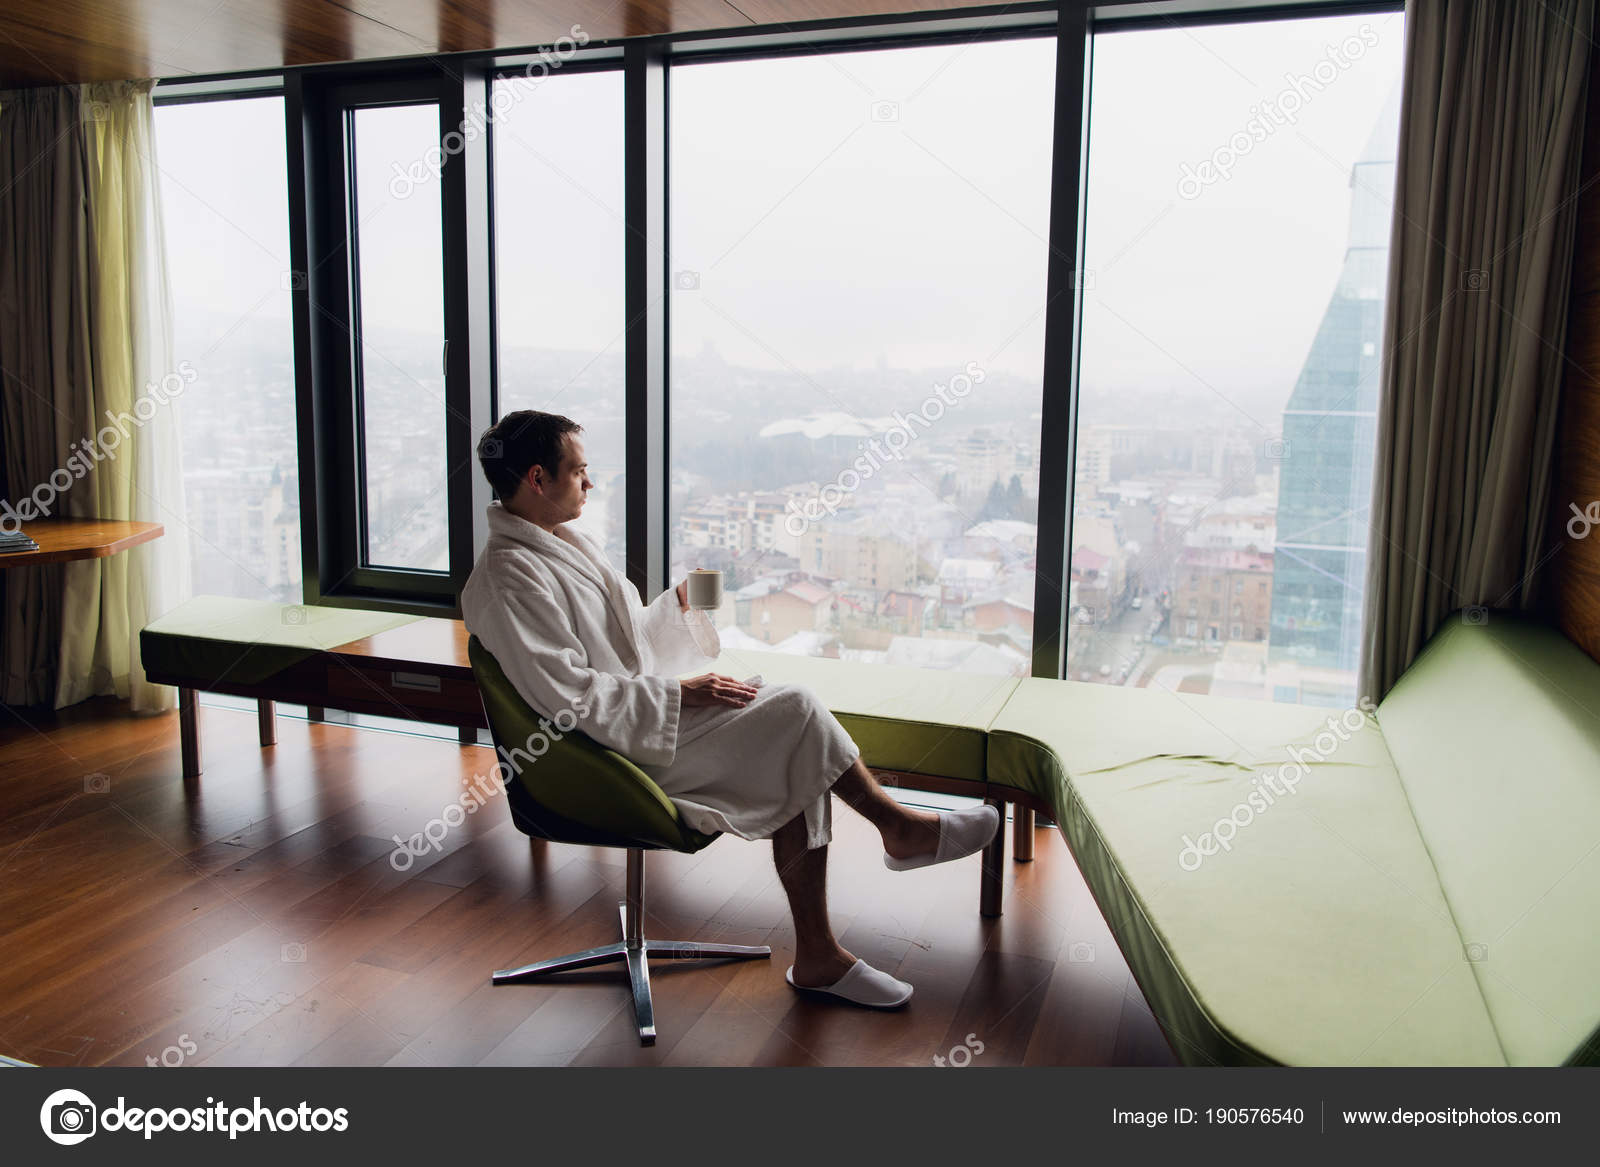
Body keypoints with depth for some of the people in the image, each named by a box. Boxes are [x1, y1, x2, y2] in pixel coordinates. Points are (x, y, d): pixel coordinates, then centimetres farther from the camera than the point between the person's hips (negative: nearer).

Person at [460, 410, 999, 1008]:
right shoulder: (509, 578, -18)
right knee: (796, 709, -16)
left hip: (650, 711, 9)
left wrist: (680, 603, 6)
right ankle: (899, 827, 8)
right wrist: (681, 695, -18)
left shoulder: (565, 541, 13)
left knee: (799, 764, -8)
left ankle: (816, 956, 0)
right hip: (618, 755, -9)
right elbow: (572, 699, -23)